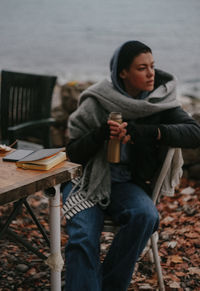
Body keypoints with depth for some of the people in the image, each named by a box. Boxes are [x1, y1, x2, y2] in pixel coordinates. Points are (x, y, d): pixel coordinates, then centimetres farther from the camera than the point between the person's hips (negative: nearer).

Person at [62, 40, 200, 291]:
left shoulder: (161, 100, 1)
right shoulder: (97, 103, -4)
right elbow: (73, 153, -1)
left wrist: (148, 132, -25)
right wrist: (101, 134, -21)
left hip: (126, 183, 1)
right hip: (88, 182, -1)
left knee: (145, 215, -31)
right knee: (82, 238, -27)